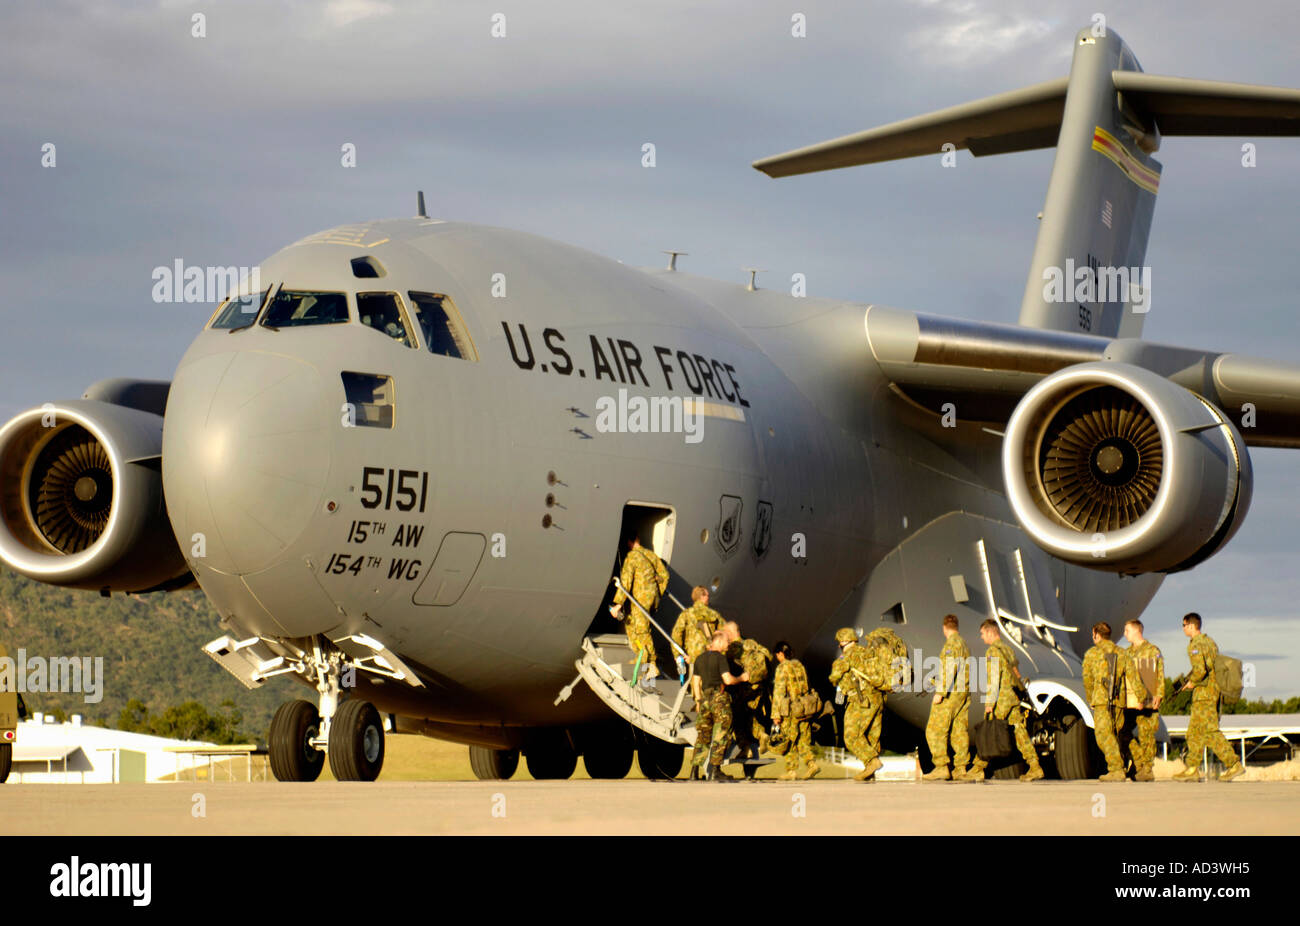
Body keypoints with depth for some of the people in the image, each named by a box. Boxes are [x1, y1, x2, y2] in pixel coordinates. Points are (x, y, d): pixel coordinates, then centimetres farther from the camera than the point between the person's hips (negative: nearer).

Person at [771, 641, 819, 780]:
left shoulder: (782, 667, -8)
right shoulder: (800, 665, 12)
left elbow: (779, 691, -12)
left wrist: (776, 713, -12)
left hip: (791, 710, -6)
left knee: (790, 741, 3)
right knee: (803, 740, 10)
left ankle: (791, 771, 5)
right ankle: (812, 764, -7)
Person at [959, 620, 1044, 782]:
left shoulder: (993, 651, -9)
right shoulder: (1008, 649, 18)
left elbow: (994, 679, -16)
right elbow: (1017, 675, 20)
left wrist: (990, 702, -17)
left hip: (1002, 699, -8)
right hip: (1015, 698, 8)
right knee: (1019, 732, 5)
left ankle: (977, 770, -4)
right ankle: (1035, 767, -1)